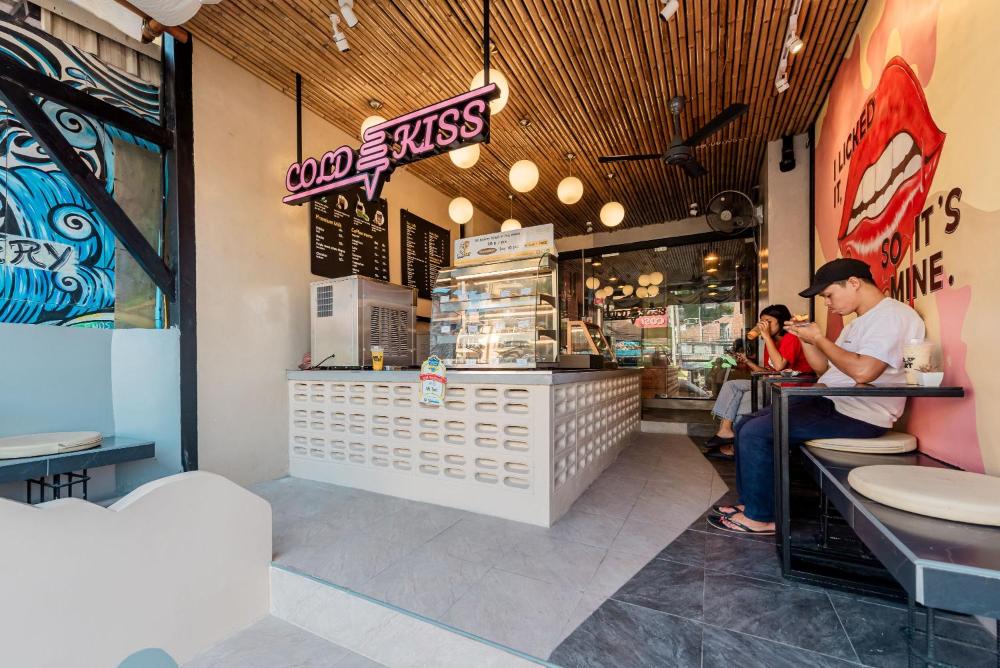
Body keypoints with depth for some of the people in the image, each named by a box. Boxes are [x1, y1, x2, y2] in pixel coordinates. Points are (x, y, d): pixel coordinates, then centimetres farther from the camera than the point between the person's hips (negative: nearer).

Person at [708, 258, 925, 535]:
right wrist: (806, 338, 5)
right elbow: (825, 369, 20)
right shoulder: (859, 322, 20)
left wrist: (819, 338, -13)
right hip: (829, 403, 10)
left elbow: (862, 371, -26)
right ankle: (752, 502, 11)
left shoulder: (893, 315, -12)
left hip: (859, 417, -10)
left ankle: (760, 517, -3)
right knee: (745, 426, 3)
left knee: (756, 433, -19)